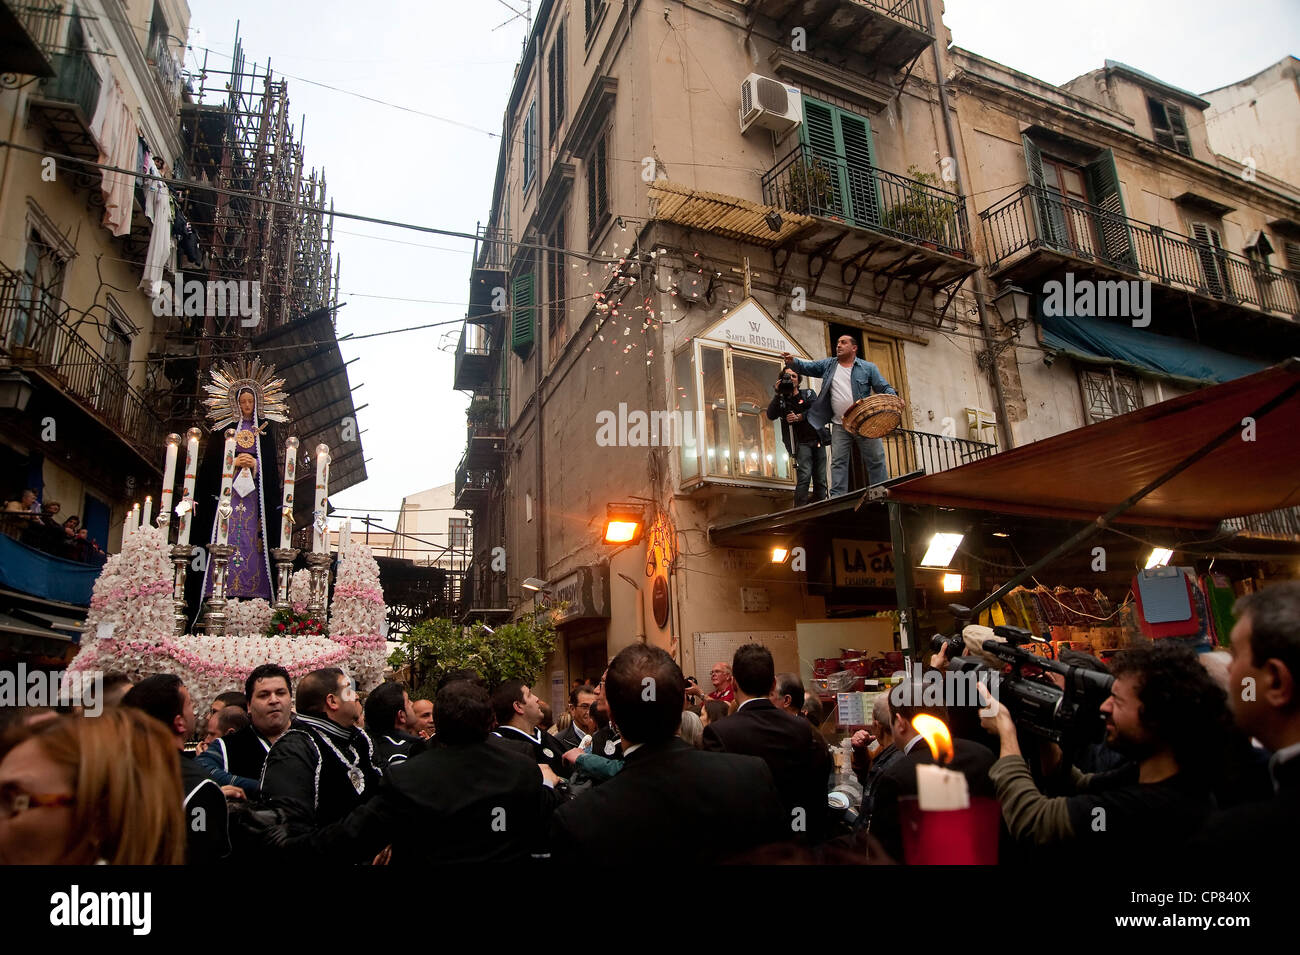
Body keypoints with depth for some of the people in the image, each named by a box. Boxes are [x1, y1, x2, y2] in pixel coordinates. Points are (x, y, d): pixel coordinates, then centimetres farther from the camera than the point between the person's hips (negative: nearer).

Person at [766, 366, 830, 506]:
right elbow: (771, 416, -6)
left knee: (820, 480, 1)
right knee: (804, 476, -21)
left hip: (818, 440, 3)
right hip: (801, 443, -3)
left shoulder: (809, 393, 17)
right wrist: (778, 394, -9)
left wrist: (799, 417, -15)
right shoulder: (780, 400, 11)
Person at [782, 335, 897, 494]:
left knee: (876, 461, -1)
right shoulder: (828, 365, 11)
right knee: (838, 463, -1)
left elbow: (884, 387, 3)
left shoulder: (868, 368, 5)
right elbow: (806, 366, 6)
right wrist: (793, 361, -15)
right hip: (840, 425, 2)